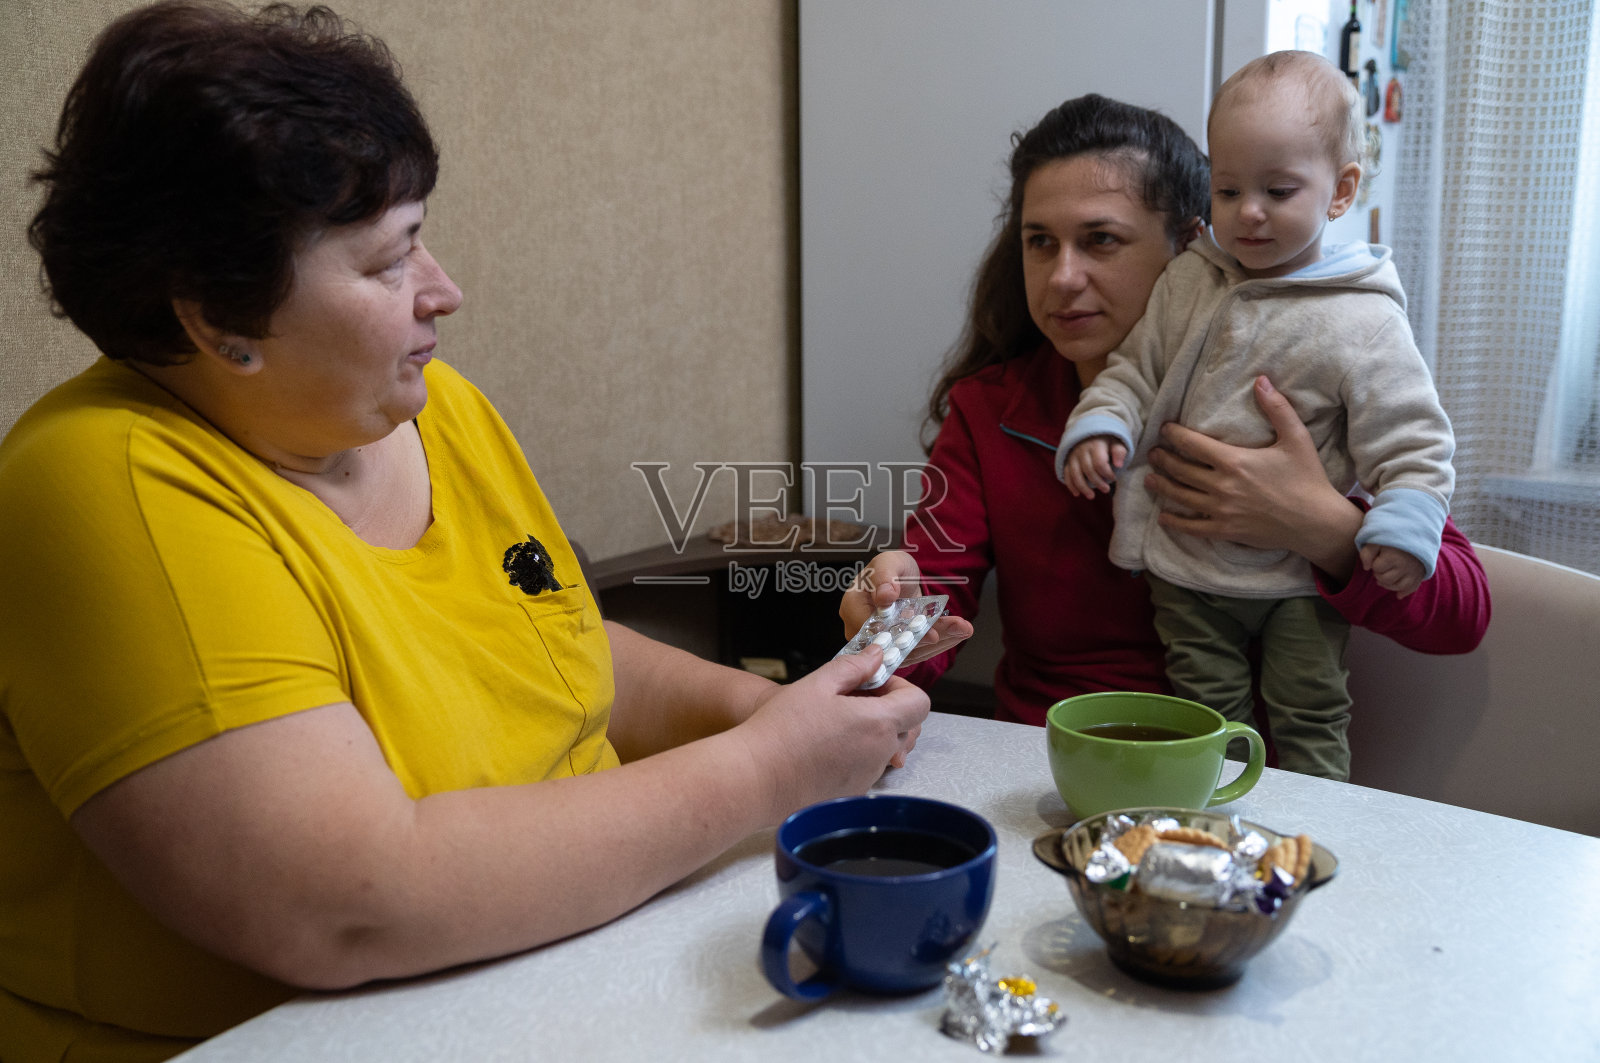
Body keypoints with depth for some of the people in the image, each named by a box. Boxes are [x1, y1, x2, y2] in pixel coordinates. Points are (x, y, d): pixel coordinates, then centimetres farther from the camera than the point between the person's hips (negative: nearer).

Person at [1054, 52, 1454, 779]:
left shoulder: (1362, 324, -12)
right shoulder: (1189, 281, 2)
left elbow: (1412, 441, -9)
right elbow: (1135, 368, 10)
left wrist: (1403, 528, -23)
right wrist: (1100, 425, -9)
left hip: (1300, 577, -3)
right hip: (1185, 563, 4)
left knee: (1308, 720, 8)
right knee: (1208, 721, 13)